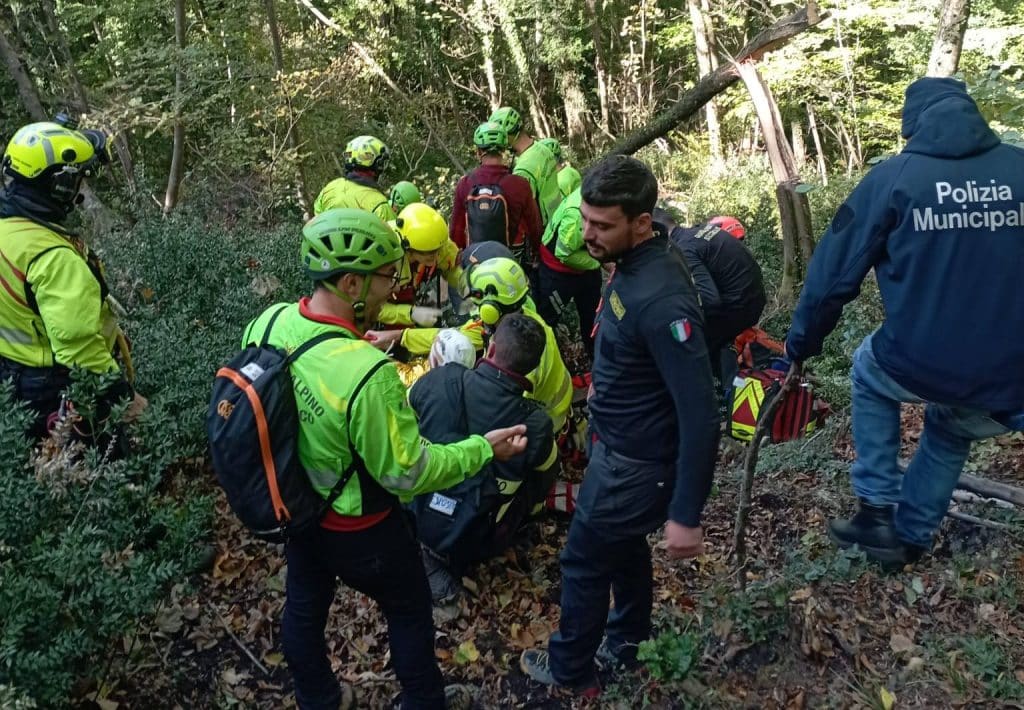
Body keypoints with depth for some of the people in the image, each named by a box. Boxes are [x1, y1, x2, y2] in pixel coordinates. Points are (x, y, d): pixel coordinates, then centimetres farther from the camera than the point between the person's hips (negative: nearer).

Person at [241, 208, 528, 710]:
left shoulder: (269, 322, -16)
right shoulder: (365, 373, -39)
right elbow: (409, 473, -27)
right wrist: (483, 449, -15)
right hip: (356, 529, -6)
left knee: (304, 607, 27)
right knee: (409, 611, 21)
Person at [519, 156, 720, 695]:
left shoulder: (661, 299, -33)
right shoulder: (633, 264, -3)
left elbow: (700, 414, -31)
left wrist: (686, 515, -27)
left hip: (636, 463, -9)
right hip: (617, 446, 9)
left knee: (584, 561, 12)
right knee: (623, 546, 26)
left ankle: (570, 670, 37)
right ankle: (627, 645, 51)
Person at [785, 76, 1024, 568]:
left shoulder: (894, 177, -5)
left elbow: (834, 273, -3)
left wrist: (801, 344, 12)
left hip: (917, 365, -3)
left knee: (869, 371, 32)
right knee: (951, 435, 34)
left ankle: (878, 511, 28)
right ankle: (910, 538, 44)